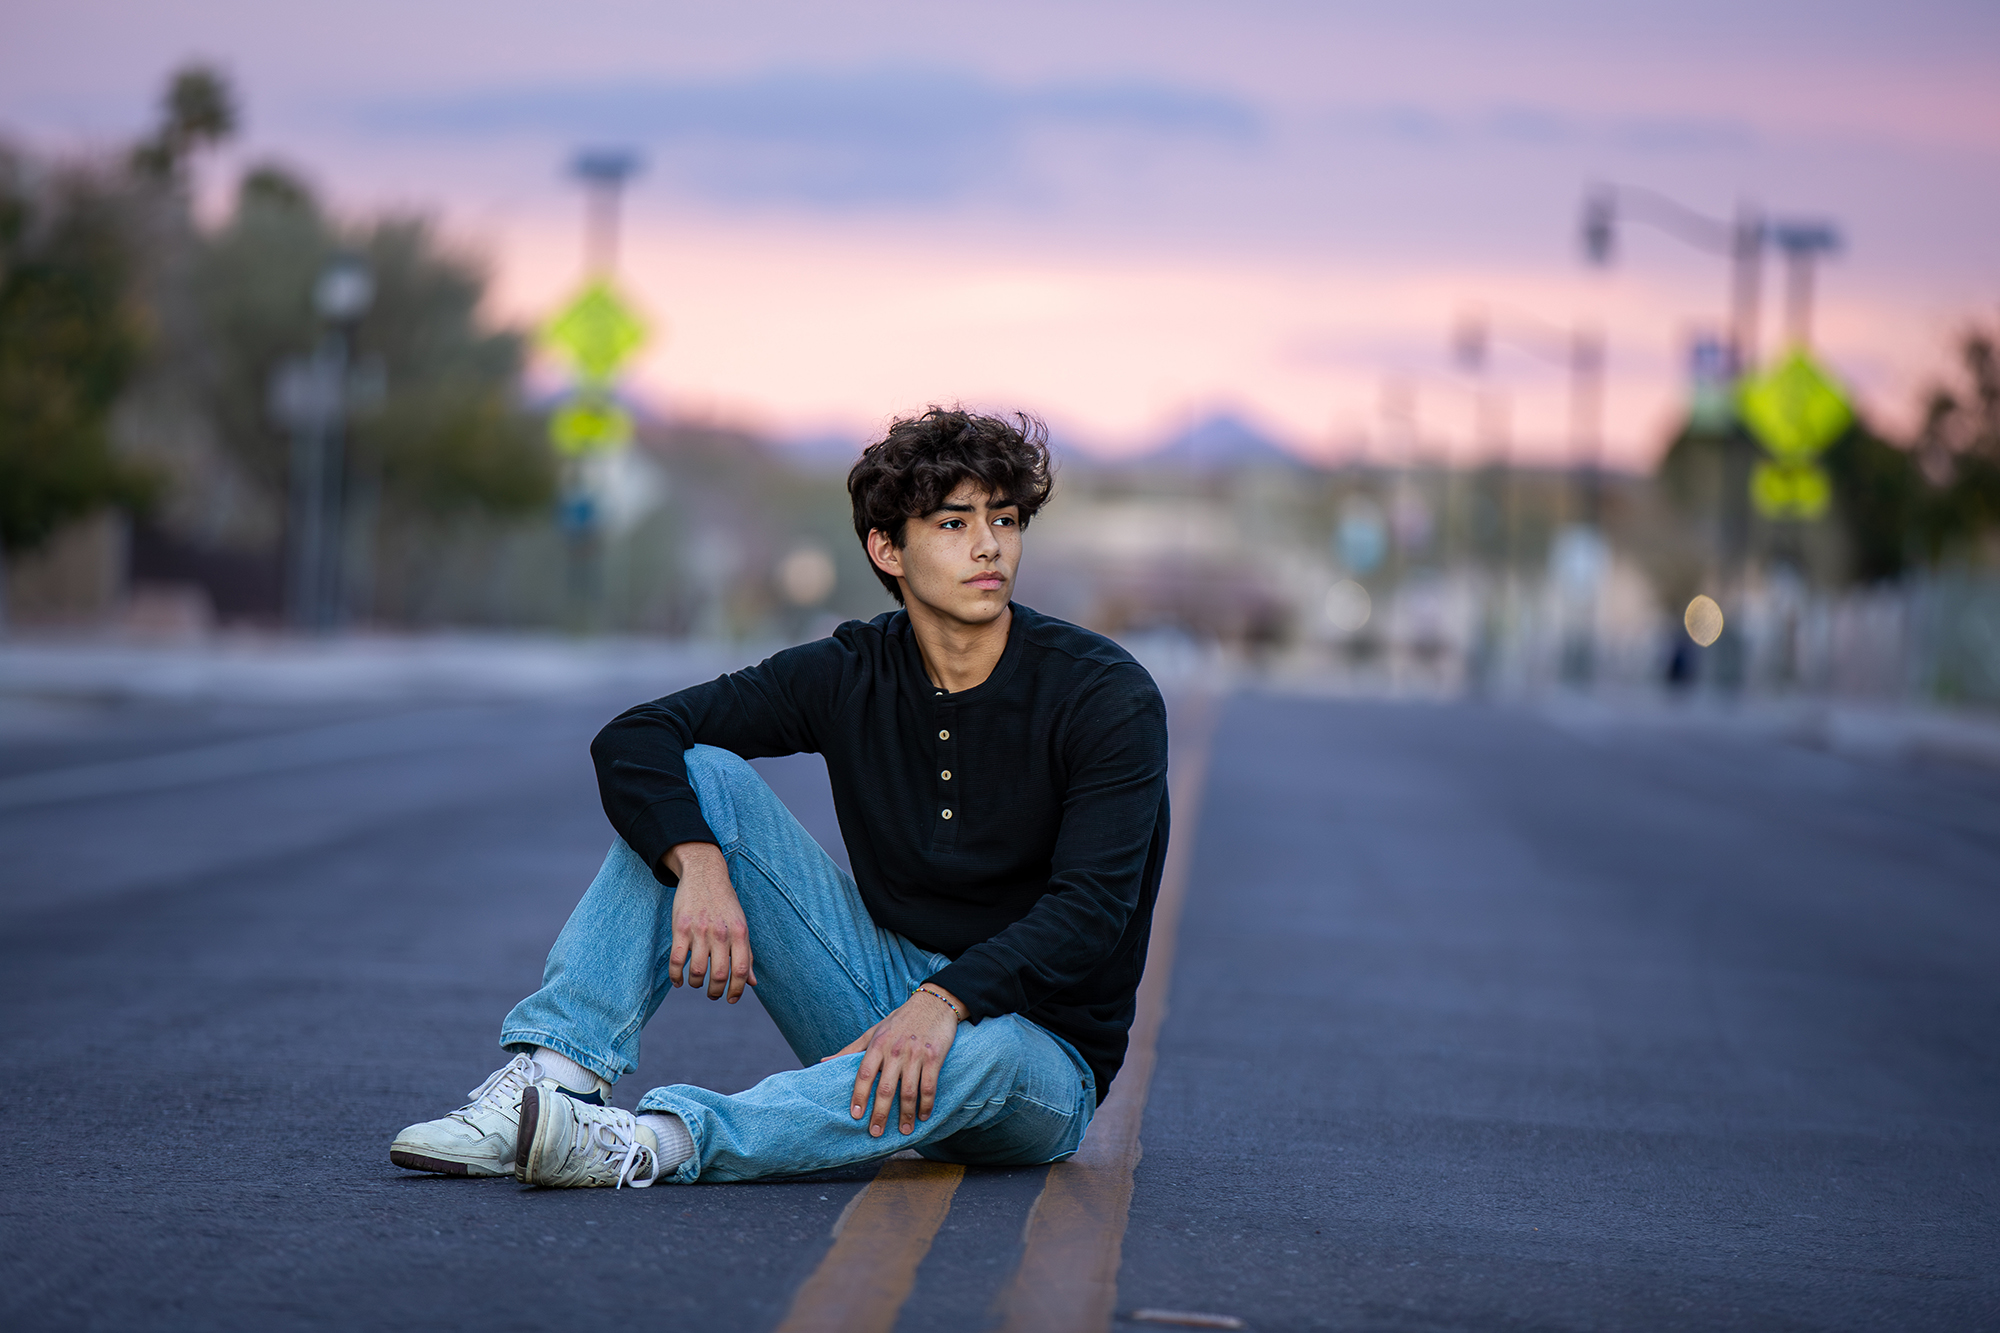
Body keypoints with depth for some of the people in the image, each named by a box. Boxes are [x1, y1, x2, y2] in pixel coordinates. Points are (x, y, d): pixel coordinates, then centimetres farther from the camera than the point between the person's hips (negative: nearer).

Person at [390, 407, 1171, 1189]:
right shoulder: (851, 675, -2)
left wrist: (946, 1001, -40)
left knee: (986, 1052, -42)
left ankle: (665, 1140, -49)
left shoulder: (1107, 698, -13)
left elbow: (1092, 910, -24)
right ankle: (555, 1080, -25)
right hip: (882, 993, 4)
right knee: (700, 777, -10)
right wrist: (699, 865, -26)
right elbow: (631, 741, -7)